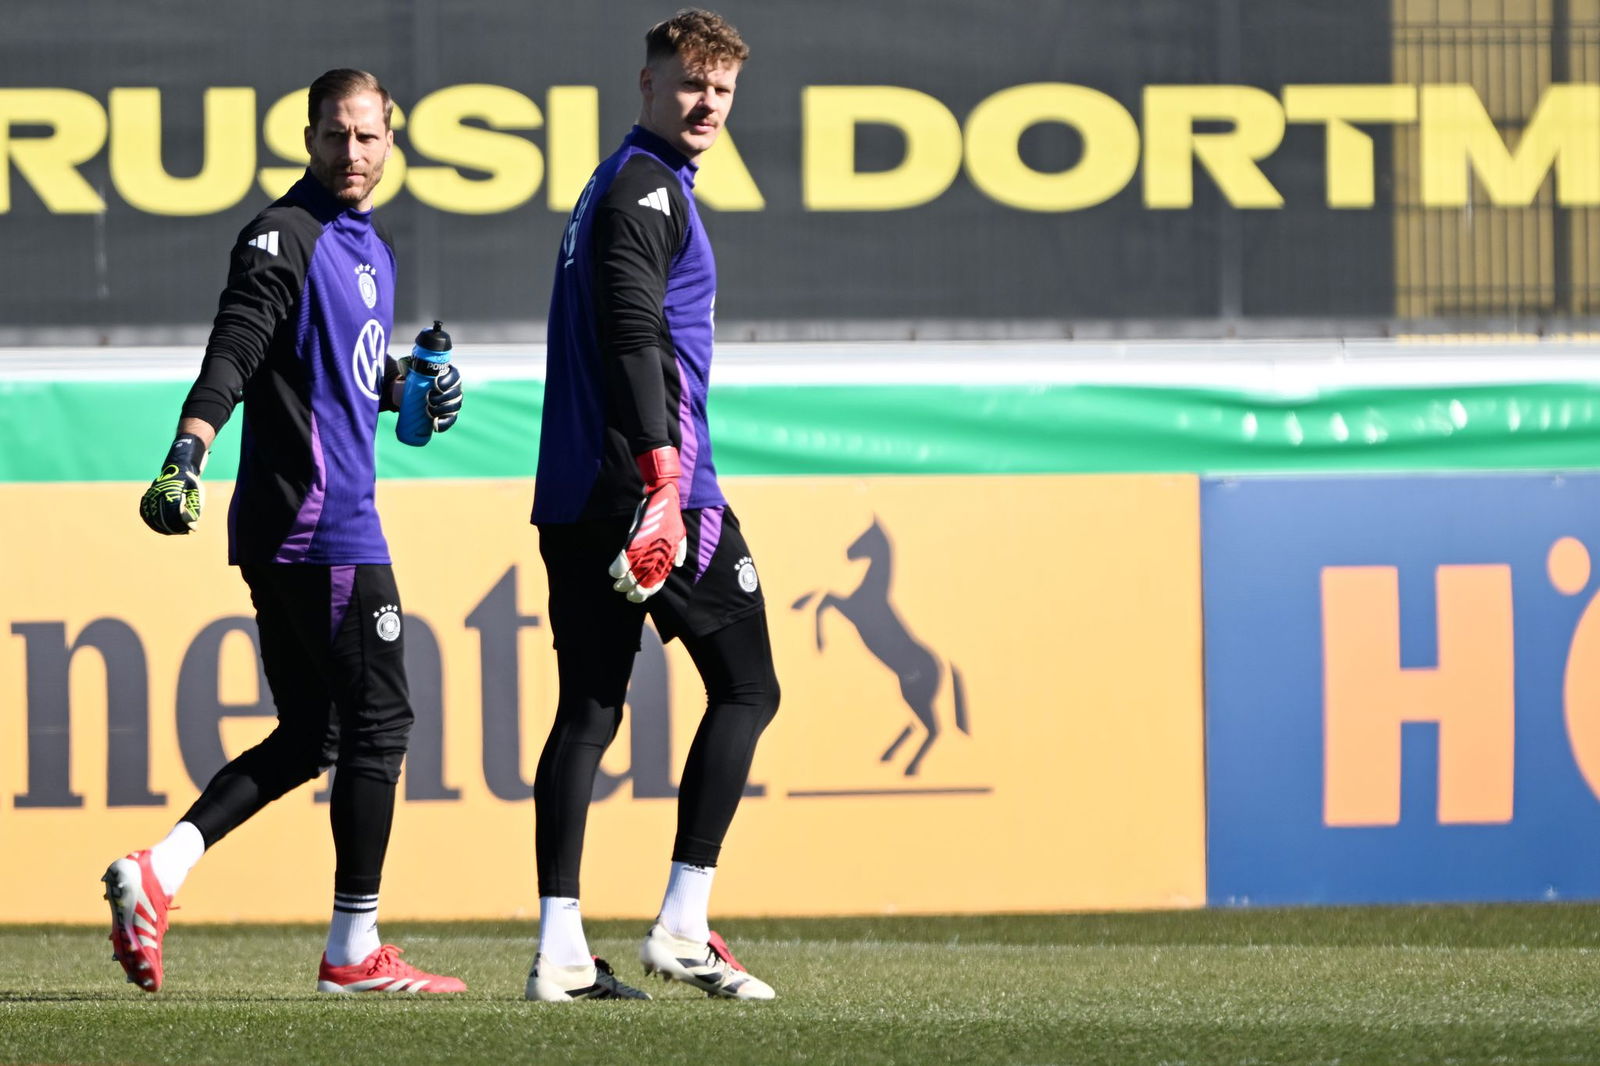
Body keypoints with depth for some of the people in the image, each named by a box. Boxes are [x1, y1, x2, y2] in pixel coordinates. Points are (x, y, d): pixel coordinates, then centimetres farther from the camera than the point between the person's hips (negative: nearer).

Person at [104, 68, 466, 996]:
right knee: (378, 725, -3)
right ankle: (354, 952, 3)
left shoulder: (373, 245, 18)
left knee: (307, 737, 11)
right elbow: (233, 356, -23)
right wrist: (186, 457, -38)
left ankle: (158, 874, 2)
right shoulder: (285, 239, -10)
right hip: (324, 527, -9)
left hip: (283, 535, 9)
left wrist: (412, 384, 10)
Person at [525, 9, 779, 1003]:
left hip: (574, 500, 9)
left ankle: (561, 953, -1)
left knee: (587, 711, 5)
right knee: (746, 689, 1)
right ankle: (683, 927, -4)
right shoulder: (648, 187, -9)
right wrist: (663, 479, -27)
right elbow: (634, 337, -20)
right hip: (649, 481, -9)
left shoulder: (615, 186, 23)